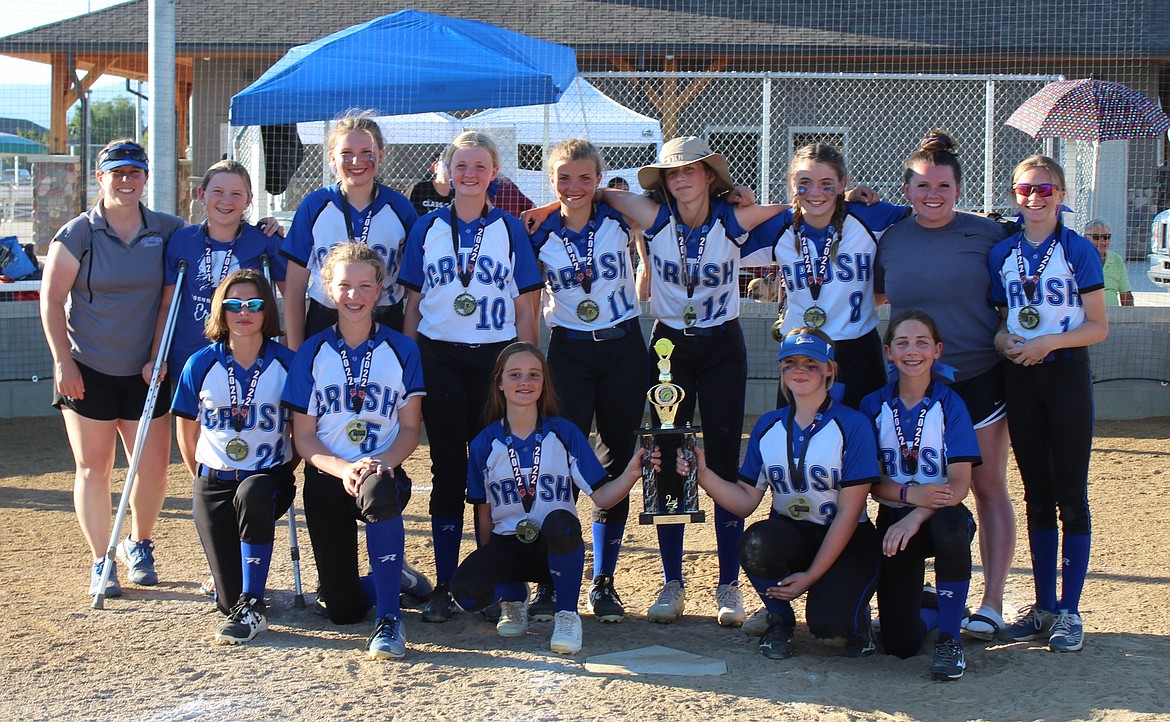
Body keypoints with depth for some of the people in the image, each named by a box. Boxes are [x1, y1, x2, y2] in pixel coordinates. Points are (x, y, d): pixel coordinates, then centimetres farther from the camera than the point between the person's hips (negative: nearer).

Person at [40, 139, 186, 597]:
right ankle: (100, 562, 14)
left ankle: (139, 545, 28)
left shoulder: (167, 230, 2)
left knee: (154, 466, 4)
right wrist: (62, 361, -9)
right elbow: (51, 299, -4)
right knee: (93, 468, 1)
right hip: (87, 371, -2)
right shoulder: (78, 233, -4)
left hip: (145, 371, 2)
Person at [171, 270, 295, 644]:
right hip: (214, 483, 1)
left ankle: (251, 608, -27)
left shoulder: (286, 363, -4)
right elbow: (187, 426, 11)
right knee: (228, 597, -9)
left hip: (270, 477, -1)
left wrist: (287, 469, 3)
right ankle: (235, 601, 33)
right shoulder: (201, 364, -2)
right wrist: (200, 476, 14)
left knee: (252, 494, -41)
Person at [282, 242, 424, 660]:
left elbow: (410, 428, 2)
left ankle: (390, 619, -27)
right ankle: (389, 580, 32)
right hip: (327, 477, 1)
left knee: (380, 493, -42)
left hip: (384, 471, -1)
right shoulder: (311, 354, 3)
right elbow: (303, 436, 0)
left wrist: (382, 464, -20)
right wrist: (343, 469, -19)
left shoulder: (401, 351, 3)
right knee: (344, 611, -5)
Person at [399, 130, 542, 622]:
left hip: (495, 359, -1)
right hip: (439, 358, 1)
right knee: (448, 470, 3)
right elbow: (414, 303, 10)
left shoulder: (510, 229, 5)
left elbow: (525, 307, 4)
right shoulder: (427, 228, 8)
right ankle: (444, 586, 8)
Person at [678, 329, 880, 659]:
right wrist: (703, 474, -19)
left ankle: (856, 617, 12)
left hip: (846, 542, -3)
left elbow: (849, 512, -12)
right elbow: (746, 501, 0)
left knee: (827, 620, -28)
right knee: (755, 543, -32)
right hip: (790, 535, 3)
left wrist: (811, 575, -17)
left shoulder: (852, 425, -10)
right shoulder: (768, 426, 4)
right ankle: (780, 620, -2)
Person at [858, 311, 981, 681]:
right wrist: (910, 493, -21)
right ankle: (933, 610, 26)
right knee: (900, 643, -13)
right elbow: (870, 481, 0)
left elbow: (960, 484, -13)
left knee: (952, 523, -42)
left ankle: (949, 637, -21)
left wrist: (914, 518, -29)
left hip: (939, 514, -1)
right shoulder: (874, 405, 1)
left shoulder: (949, 404, -5)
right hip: (894, 519, 1)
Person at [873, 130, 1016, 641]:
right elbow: (876, 297, 19)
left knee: (989, 488, 3)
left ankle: (991, 603, 8)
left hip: (979, 377, -2)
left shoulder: (986, 234, -3)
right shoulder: (890, 241, 4)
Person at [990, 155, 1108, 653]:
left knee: (1071, 497, -1)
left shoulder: (1078, 250, -4)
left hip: (1066, 373, -4)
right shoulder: (1001, 254, 8)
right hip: (1019, 377, 4)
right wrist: (1002, 339, -7)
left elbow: (1098, 326, -5)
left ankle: (1070, 612, 4)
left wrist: (1049, 342, -18)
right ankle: (1044, 606, 17)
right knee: (1037, 496, 9)